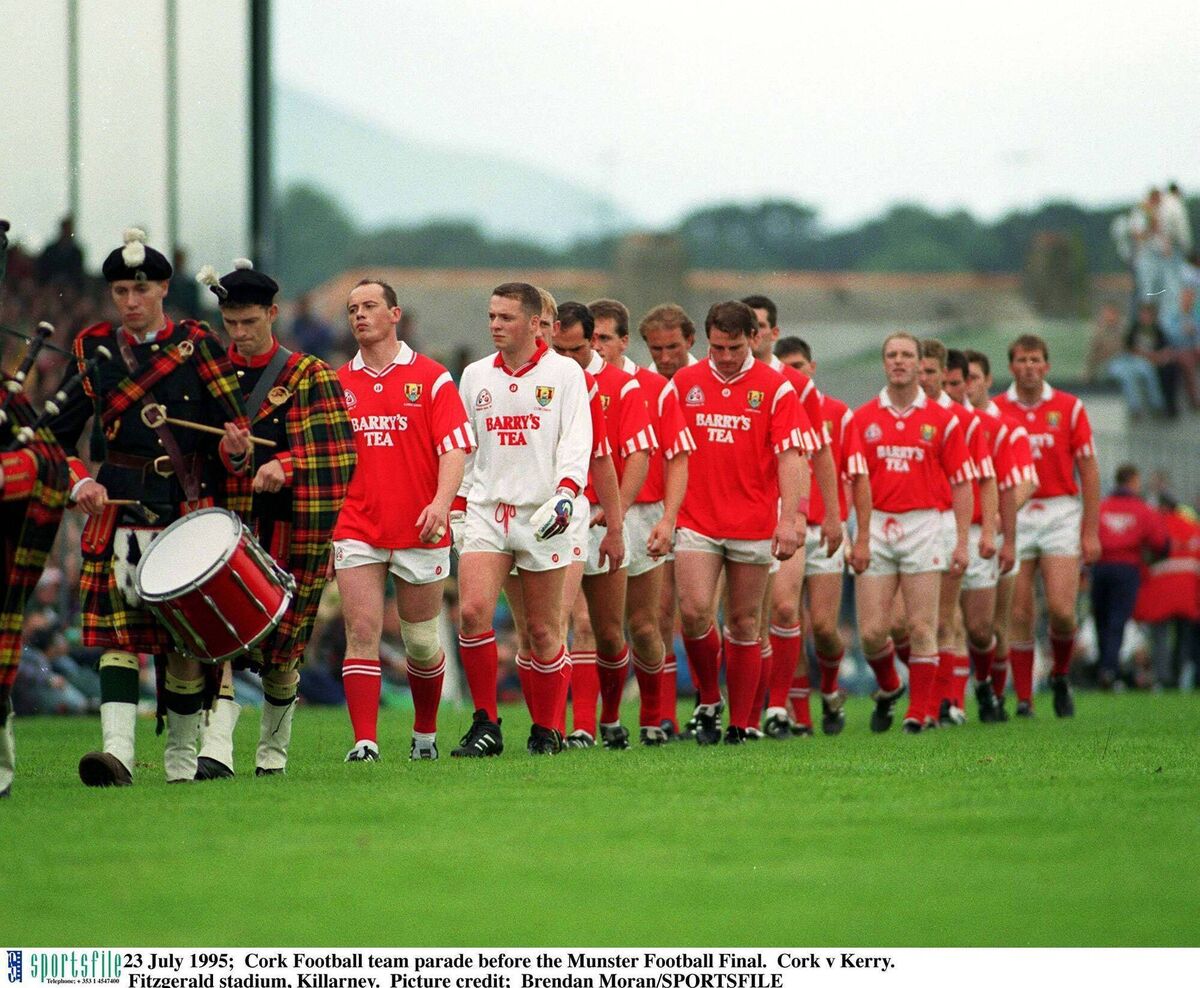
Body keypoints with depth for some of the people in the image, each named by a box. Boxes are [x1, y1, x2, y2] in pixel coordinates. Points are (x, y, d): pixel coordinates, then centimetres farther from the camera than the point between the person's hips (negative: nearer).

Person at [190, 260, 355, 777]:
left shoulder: (309, 376, 3)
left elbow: (337, 456, -5)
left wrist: (282, 467, -23)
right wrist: (231, 453, -14)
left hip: (287, 530, -1)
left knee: (280, 646, 5)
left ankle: (273, 751, 23)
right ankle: (217, 748, -26)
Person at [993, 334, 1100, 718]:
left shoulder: (1070, 408, 2)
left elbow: (1088, 471, 3)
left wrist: (1091, 530, -1)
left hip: (1061, 515, 0)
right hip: (1014, 517, 0)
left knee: (1061, 610, -10)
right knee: (1019, 615, -2)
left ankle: (1060, 675, 17)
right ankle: (1024, 699, 6)